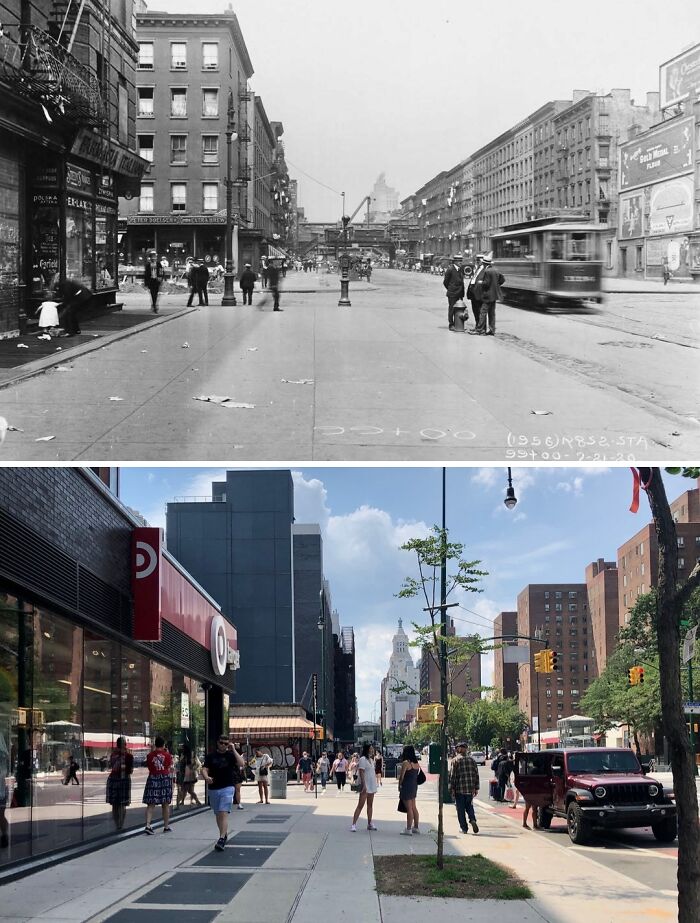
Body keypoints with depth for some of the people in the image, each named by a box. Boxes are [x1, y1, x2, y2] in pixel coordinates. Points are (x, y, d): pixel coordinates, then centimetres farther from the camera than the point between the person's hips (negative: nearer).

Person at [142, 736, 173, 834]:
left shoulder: (150, 755, -1)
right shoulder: (167, 755, -4)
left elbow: (148, 766, 6)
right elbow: (170, 767, 4)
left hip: (152, 779, 1)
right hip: (165, 778, -1)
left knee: (151, 804, 0)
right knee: (166, 804, 9)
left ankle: (148, 825, -16)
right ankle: (166, 826, 16)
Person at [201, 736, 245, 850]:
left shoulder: (231, 755, 2)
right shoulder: (210, 756, 7)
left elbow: (241, 763, -13)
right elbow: (204, 769, -1)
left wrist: (234, 750, -12)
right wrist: (206, 777, -22)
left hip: (227, 788, -4)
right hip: (213, 788, 4)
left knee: (224, 813, -15)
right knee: (218, 814, 15)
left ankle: (222, 839, -22)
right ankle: (224, 834, 34)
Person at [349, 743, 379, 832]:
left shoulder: (371, 759, 14)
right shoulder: (363, 759, -11)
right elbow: (361, 773, -17)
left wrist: (375, 785, 18)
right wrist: (364, 785, -23)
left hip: (372, 786, 8)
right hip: (365, 786, -8)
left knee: (370, 805, 11)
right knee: (360, 805, -10)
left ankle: (370, 824, 17)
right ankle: (353, 824, -11)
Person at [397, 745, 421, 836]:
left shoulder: (406, 763, -16)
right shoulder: (416, 763, 6)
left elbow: (401, 776, -13)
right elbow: (417, 775, 10)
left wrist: (399, 786, 1)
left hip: (407, 786, -8)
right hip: (414, 786, 8)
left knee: (409, 808, -5)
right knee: (413, 807, 16)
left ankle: (408, 829, -3)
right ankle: (415, 827, 23)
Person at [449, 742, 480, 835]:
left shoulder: (455, 760, -5)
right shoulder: (471, 760, 7)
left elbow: (452, 775, -9)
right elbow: (476, 774, 8)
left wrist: (451, 788, -4)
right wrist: (476, 788, 13)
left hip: (459, 789, -4)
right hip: (470, 789, 4)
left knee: (461, 809, 5)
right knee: (469, 806, 18)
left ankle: (464, 828, 5)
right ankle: (473, 819, -7)